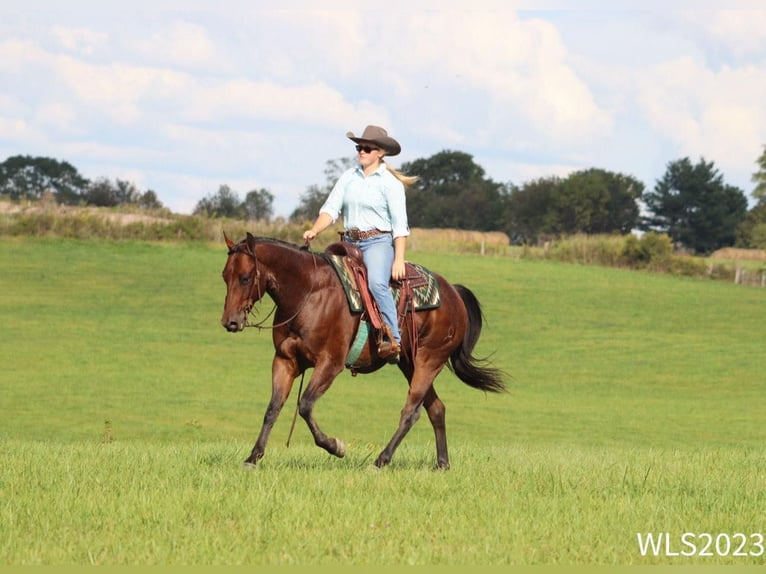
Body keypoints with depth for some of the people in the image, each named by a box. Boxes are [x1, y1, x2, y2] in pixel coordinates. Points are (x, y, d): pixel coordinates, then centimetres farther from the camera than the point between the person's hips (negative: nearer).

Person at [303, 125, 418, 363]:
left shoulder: (390, 183, -2)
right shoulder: (348, 177, 12)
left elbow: (400, 225, -4)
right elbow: (331, 209, 6)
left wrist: (398, 260, -13)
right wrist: (314, 230, -13)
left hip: (378, 242, -6)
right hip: (349, 242, 6)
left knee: (377, 282, -32)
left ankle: (393, 341, -34)